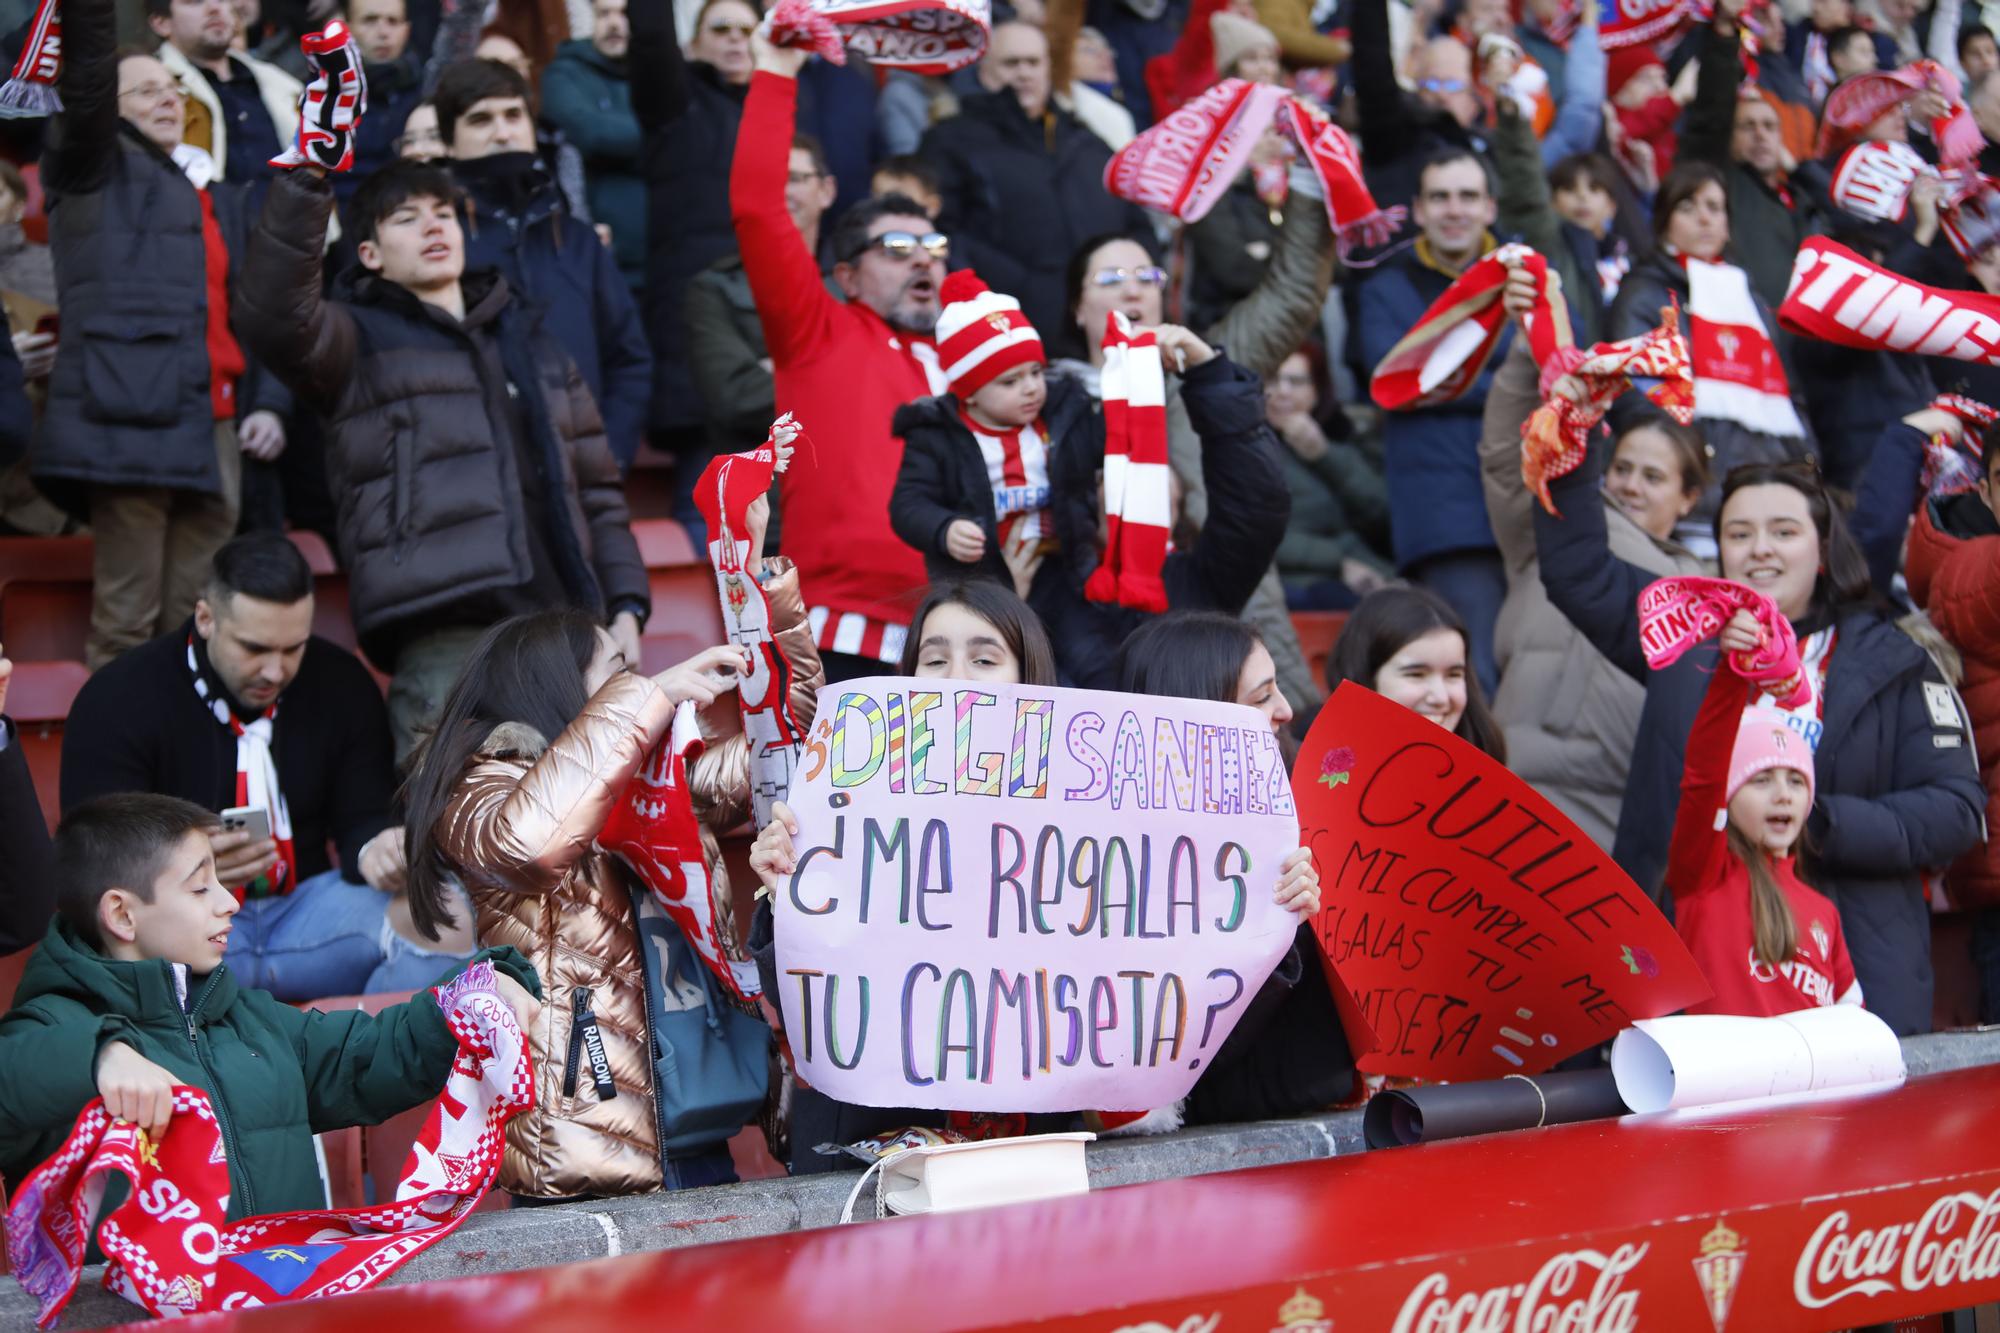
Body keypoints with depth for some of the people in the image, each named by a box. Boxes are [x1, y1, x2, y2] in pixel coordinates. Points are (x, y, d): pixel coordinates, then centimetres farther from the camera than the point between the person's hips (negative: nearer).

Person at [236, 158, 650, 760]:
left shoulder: (532, 345, 27)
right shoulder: (360, 341, 13)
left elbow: (596, 490, 25)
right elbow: (274, 314, -10)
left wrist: (625, 607, 11)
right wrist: (305, 181, -18)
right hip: (445, 637, -5)